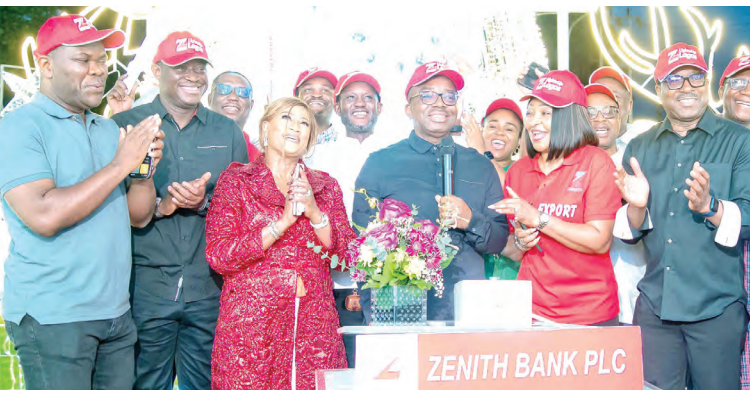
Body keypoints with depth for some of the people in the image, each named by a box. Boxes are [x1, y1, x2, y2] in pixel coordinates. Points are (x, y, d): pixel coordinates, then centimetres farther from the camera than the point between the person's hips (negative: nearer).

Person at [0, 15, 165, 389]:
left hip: (116, 312, 6)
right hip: (51, 317, -6)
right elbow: (44, 216, -22)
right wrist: (120, 164, -17)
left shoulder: (109, 129, 13)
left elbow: (138, 216, 12)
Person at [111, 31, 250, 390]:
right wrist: (158, 207, -16)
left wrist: (205, 203, -10)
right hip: (145, 288, -2)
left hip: (209, 289, 2)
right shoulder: (124, 126, 3)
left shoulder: (227, 131, 11)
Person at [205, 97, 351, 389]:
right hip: (250, 326, -2)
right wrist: (283, 221, -12)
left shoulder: (326, 186, 13)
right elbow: (219, 256, -7)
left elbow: (347, 256, 5)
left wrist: (314, 213, -10)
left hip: (315, 329, 3)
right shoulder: (236, 180, 4)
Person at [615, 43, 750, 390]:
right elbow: (628, 234, 9)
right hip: (654, 305, 3)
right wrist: (636, 207, -12)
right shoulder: (639, 148, 10)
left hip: (717, 308, -2)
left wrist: (709, 207, -26)